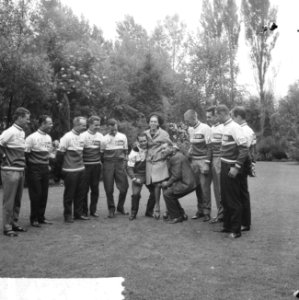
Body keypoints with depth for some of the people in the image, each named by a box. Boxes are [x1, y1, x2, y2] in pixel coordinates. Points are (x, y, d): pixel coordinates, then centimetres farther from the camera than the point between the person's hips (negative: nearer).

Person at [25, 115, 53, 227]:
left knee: (44, 194, 9)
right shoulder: (32, 137, -12)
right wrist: (30, 166, -8)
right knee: (35, 194, -2)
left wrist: (47, 164, 12)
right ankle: (34, 219, 10)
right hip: (34, 169, -6)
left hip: (45, 169, 7)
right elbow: (25, 153, -12)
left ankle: (41, 217, 20)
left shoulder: (48, 138, 9)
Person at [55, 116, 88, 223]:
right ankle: (68, 215, 15)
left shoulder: (80, 137, 10)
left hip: (80, 169, 7)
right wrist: (61, 168, -6)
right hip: (70, 171, -7)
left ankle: (78, 213, 22)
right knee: (69, 193, 3)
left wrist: (81, 164, 16)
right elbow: (60, 153, -12)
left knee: (80, 193, 11)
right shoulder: (67, 137, -13)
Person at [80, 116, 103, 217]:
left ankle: (93, 210, 18)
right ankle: (84, 211, 12)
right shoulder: (83, 136, -6)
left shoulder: (100, 136, 8)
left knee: (95, 189, 8)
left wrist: (100, 162, 6)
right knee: (84, 189, 2)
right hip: (86, 166, -4)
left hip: (97, 165, 4)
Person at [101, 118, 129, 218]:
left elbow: (126, 152, 12)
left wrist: (125, 162, 4)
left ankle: (120, 207, 19)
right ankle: (111, 209, 15)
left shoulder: (123, 137, 7)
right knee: (109, 188, 0)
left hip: (120, 163, 1)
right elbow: (101, 154, 4)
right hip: (108, 164, -1)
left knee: (124, 187, -1)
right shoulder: (104, 139, 2)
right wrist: (103, 164, -3)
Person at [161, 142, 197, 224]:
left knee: (167, 193, -14)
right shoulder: (171, 157, 18)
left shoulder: (176, 157, -16)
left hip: (186, 184, -11)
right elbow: (172, 174, 17)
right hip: (183, 182, 11)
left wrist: (168, 183, -9)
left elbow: (176, 175, -20)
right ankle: (182, 215, 22)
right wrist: (167, 182, 3)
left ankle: (176, 217, -2)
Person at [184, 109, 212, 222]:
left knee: (205, 187, -5)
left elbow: (209, 146, -10)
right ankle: (200, 210, 17)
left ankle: (207, 212, 3)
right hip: (193, 161, 6)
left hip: (203, 160, -6)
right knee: (197, 186, 8)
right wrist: (189, 154, 13)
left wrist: (207, 163, -14)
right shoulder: (190, 129, 12)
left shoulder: (205, 128, -9)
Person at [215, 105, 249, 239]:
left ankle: (236, 230, 10)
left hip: (231, 168, -9)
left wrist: (236, 167, -21)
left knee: (234, 200, 0)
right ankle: (227, 226, 27)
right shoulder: (225, 127, 11)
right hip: (224, 167, 9)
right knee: (225, 199, 15)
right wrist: (223, 166, 14)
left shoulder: (235, 127, -16)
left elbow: (244, 149, -20)